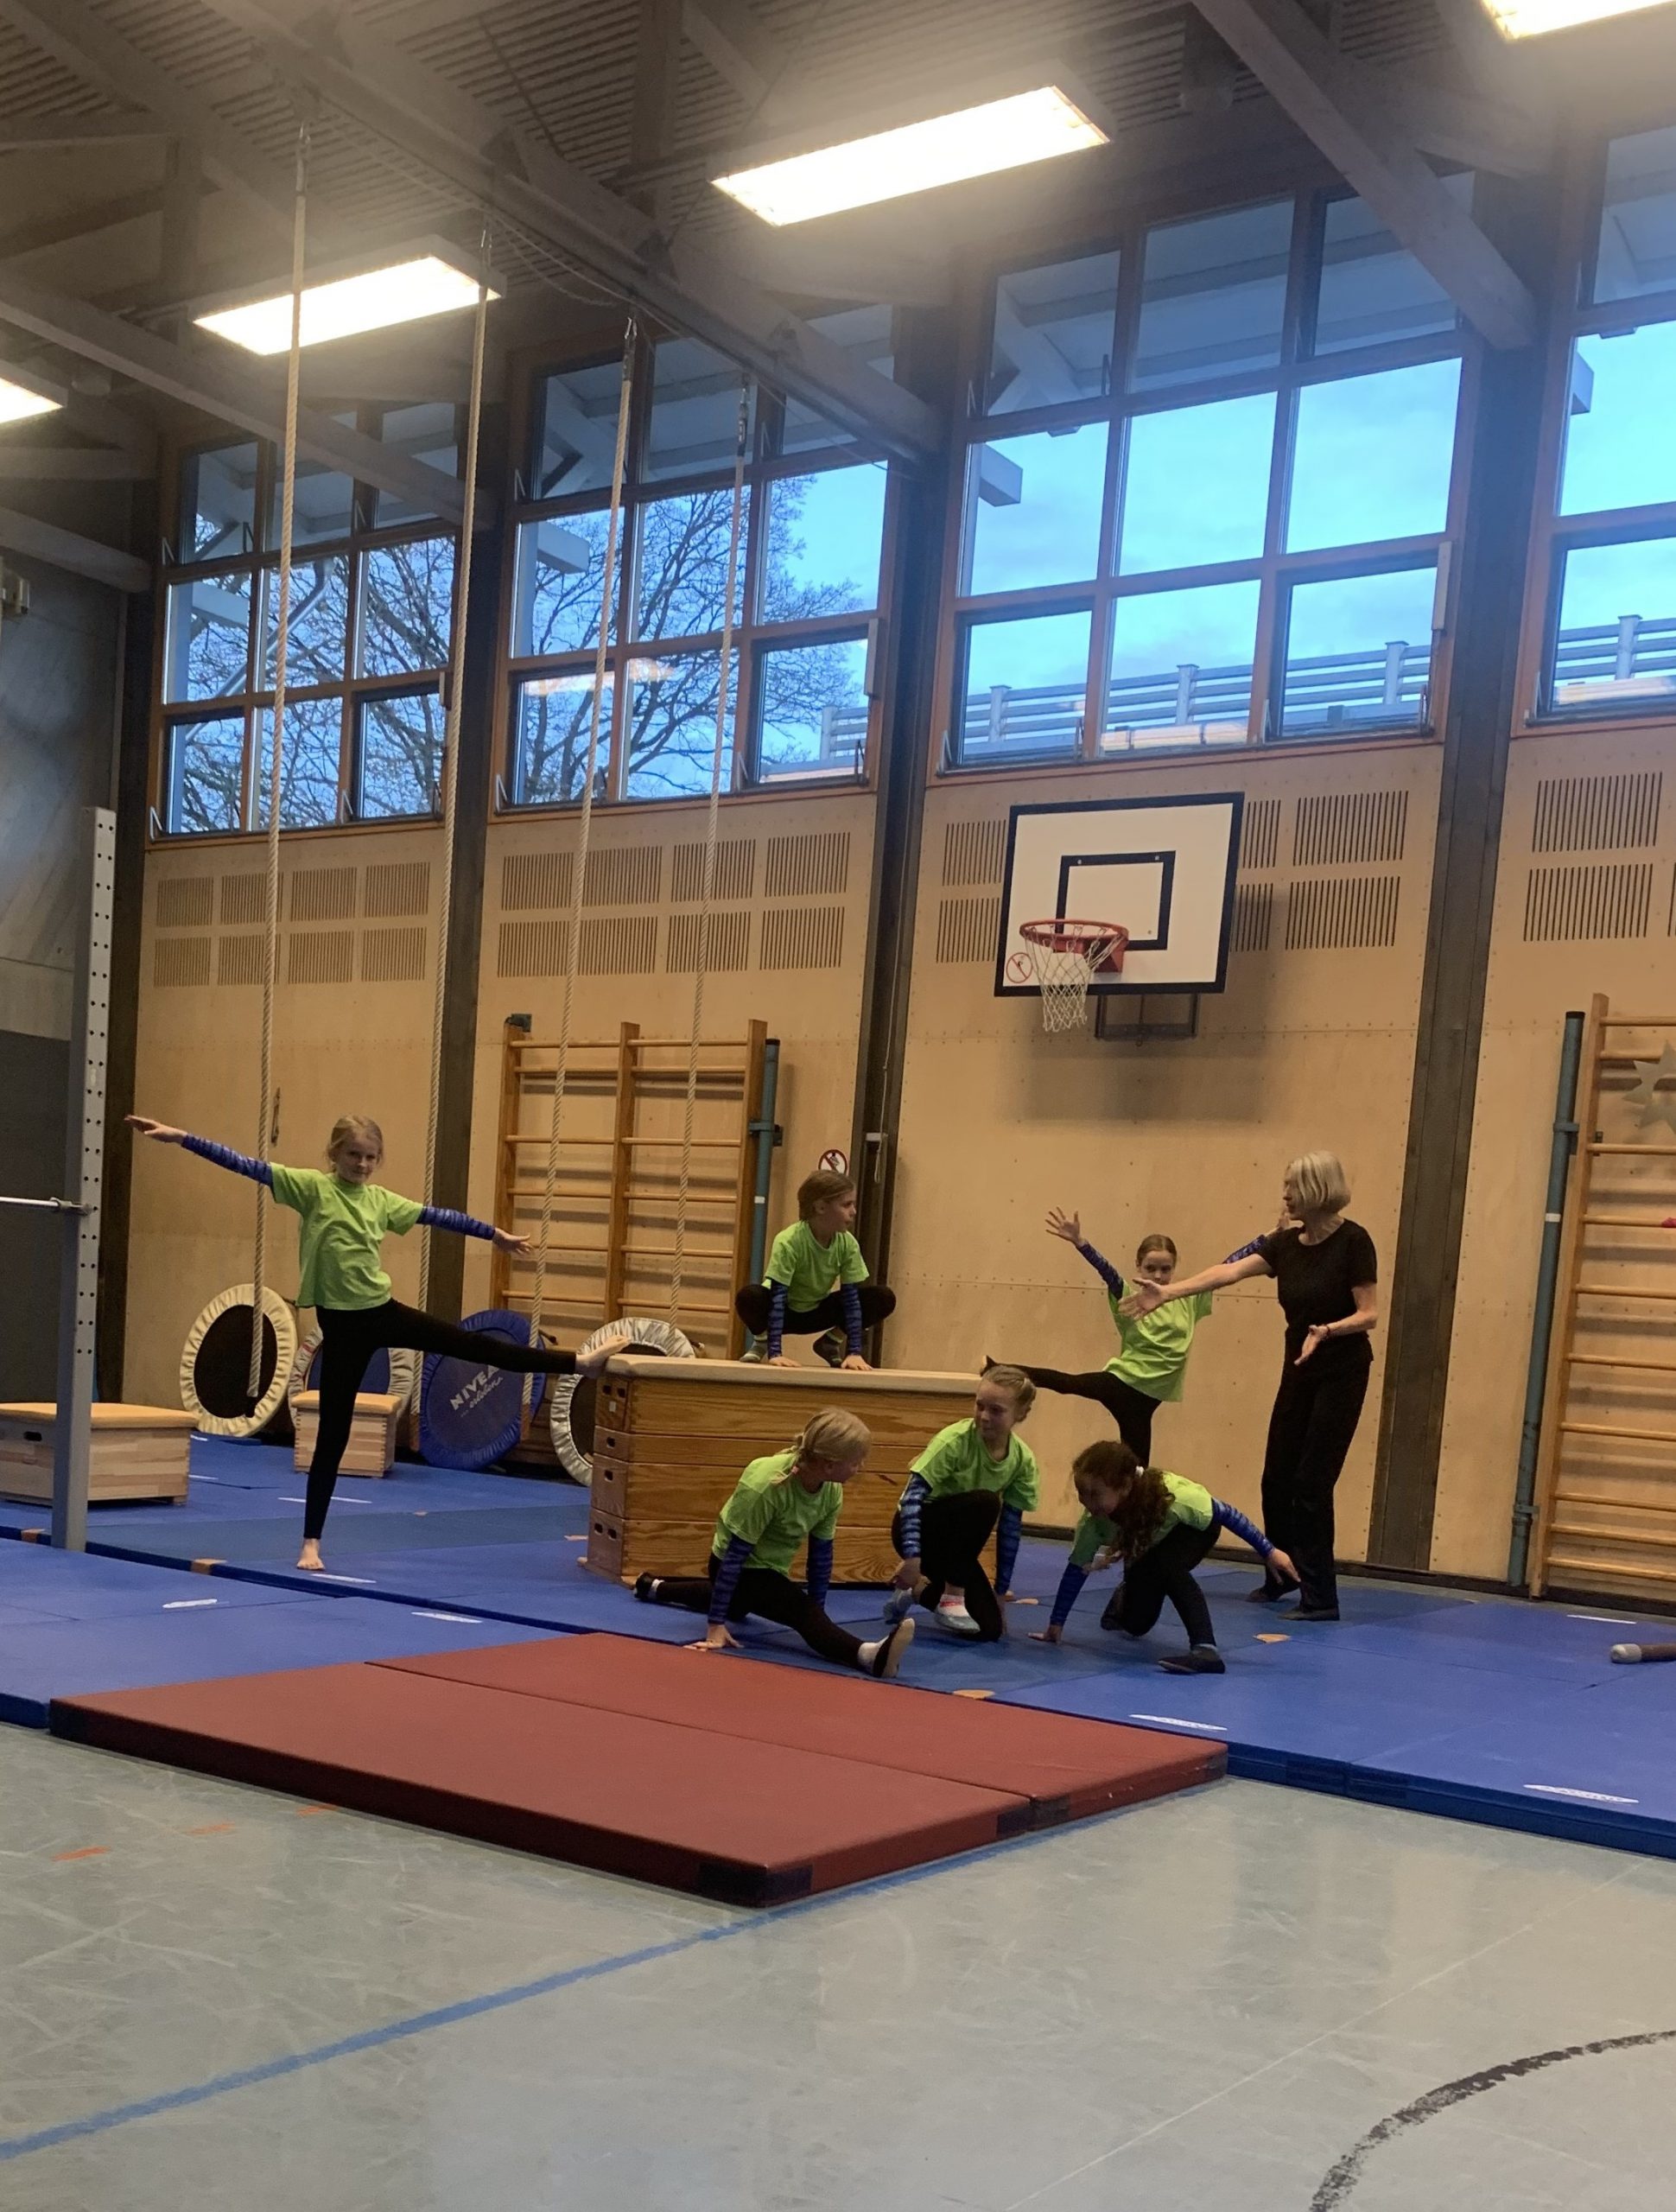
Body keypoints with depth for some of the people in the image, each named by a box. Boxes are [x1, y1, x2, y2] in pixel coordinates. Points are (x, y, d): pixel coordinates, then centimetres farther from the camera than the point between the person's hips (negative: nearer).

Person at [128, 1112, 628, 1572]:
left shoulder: (381, 1199, 5)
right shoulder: (311, 1187, -8)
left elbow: (435, 1215, 16)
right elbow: (249, 1166, -15)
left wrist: (495, 1234, 24)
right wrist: (180, 1137, -22)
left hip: (383, 1312, 4)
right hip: (342, 1325, -4)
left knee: (475, 1345, 9)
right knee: (333, 1433, 1)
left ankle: (581, 1362, 19)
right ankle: (311, 1542, 11)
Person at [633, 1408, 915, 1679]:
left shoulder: (831, 1491, -17)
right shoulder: (764, 1484, -36)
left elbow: (821, 1554, -4)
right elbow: (734, 1555, -31)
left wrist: (819, 1614, -2)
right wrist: (716, 1624, -29)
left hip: (770, 1569, 8)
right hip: (741, 1568, -8)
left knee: (735, 1606, 39)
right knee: (805, 1615, -33)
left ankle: (653, 1587, 61)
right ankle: (870, 1655, -57)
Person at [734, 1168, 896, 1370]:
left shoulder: (848, 1244, -17)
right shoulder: (788, 1242, -31)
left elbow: (851, 1297, -16)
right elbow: (778, 1298, -34)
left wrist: (854, 1352, -24)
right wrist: (775, 1353, -42)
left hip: (817, 1312, 4)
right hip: (784, 1312, -4)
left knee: (884, 1299, -15)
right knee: (750, 1297, -39)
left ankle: (831, 1343, 5)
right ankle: (764, 1343, -6)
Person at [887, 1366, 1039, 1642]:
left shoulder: (1023, 1460, -10)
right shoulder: (955, 1440, -24)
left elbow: (1010, 1528, -4)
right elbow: (913, 1495, -27)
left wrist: (1001, 1593, -1)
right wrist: (912, 1556, -36)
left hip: (958, 1539, 5)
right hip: (920, 1526, -5)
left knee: (990, 1629, -9)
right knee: (985, 1502, -34)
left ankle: (918, 1592, 19)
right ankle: (952, 1596, -19)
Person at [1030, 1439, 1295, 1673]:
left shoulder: (1171, 1496, -44)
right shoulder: (1094, 1518, -34)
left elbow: (1225, 1514, -31)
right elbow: (1076, 1568, -22)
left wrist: (1269, 1551, -27)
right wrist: (1056, 1623, -19)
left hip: (1195, 1529, -4)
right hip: (1147, 1548, 4)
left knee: (1166, 1565, -37)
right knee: (1136, 1624, 8)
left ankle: (1206, 1648, -37)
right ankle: (1125, 1597, 43)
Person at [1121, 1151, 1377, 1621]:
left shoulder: (1352, 1241, -14)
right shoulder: (1286, 1243, 3)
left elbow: (1369, 1315, -15)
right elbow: (1229, 1272, -6)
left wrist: (1327, 1331, -33)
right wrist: (1167, 1293, -15)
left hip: (1340, 1375, -6)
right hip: (1298, 1372, 7)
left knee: (1311, 1483, -8)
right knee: (1277, 1479, 11)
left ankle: (1321, 1597, 0)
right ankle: (1279, 1577, 30)